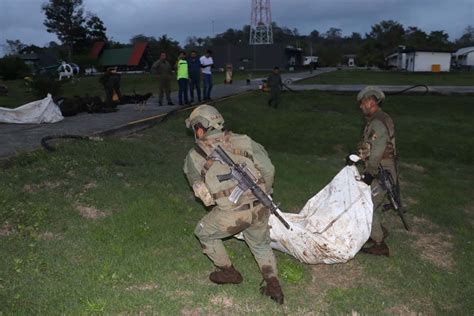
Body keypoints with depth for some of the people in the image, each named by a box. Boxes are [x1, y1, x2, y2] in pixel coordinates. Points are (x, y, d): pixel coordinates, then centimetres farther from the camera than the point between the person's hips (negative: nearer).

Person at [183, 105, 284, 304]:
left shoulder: (194, 155, 4)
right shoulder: (243, 141, 7)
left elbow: (197, 185, 17)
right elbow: (268, 169, 6)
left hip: (231, 214, -3)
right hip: (259, 209, 3)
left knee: (204, 233, 27)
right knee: (261, 245, 30)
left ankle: (228, 272, 37)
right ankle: (273, 285, 21)